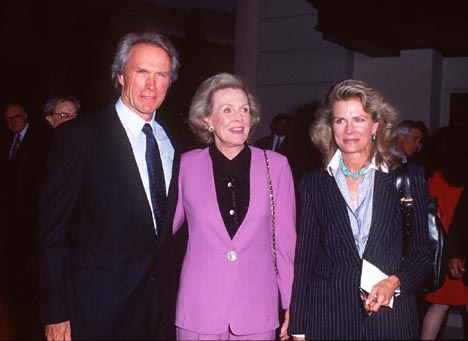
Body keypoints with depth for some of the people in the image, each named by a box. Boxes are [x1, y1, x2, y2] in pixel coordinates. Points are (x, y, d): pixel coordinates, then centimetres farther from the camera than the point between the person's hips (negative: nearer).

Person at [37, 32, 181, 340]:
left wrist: (169, 297, 9)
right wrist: (56, 315, -11)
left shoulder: (171, 142, 8)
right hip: (100, 308, -5)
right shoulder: (79, 135, -10)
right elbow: (53, 229, -10)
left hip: (161, 304, 5)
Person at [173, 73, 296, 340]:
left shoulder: (276, 165, -1)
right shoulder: (187, 165, -1)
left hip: (257, 312, 1)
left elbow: (285, 238, 3)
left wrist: (292, 305, 4)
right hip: (200, 311, 0)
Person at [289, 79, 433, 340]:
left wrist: (394, 282, -15)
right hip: (328, 317, 1)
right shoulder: (314, 183, 3)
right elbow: (304, 259, 4)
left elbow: (422, 252, 4)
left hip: (390, 315, 0)